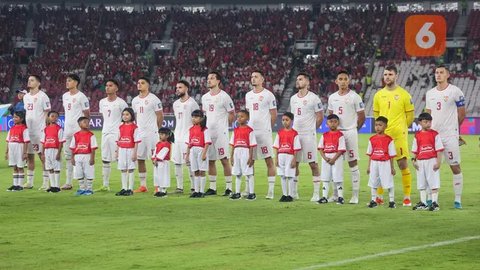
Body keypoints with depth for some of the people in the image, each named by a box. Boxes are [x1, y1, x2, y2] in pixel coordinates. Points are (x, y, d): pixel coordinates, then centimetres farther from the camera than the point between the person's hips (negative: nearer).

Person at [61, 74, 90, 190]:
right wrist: (66, 126, 16)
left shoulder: (81, 97, -9)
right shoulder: (65, 96, 13)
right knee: (68, 156, 9)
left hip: (78, 130, -7)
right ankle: (68, 182, 13)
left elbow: (87, 114, -7)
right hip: (67, 129, 7)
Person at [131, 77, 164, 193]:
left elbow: (160, 116, -5)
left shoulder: (153, 99, -8)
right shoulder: (135, 101, 12)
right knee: (140, 159, 7)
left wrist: (155, 130, -1)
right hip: (139, 133, 7)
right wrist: (135, 130, 14)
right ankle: (142, 185, 14)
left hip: (151, 133, -7)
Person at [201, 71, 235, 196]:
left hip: (221, 133, -6)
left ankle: (228, 188, -2)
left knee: (224, 160, -6)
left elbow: (232, 114, -2)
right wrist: (205, 126, 11)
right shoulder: (205, 97, 11)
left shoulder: (224, 97, -7)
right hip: (208, 132, 6)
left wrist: (223, 126, -1)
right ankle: (212, 188, 14)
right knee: (210, 161, 8)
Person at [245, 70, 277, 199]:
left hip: (264, 132, -6)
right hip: (250, 131, 6)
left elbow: (273, 115, -2)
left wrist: (266, 128, 1)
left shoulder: (268, 95, -5)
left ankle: (271, 190, -3)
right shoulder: (248, 95, 13)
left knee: (269, 160, -4)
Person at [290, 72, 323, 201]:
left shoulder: (313, 98, -8)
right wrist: (295, 129, 11)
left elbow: (320, 117, -4)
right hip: (295, 134, 6)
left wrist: (310, 129, 1)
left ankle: (316, 193, -1)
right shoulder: (293, 98, 11)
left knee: (313, 163, -4)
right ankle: (294, 192, 15)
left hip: (309, 135, -6)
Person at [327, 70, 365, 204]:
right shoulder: (332, 97, 9)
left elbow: (362, 116, -1)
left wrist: (353, 129, 4)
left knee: (353, 163, -2)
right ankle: (335, 194, 12)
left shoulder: (354, 97, -5)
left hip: (350, 132, -5)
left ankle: (355, 195, 1)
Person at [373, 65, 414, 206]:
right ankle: (379, 196, 14)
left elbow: (410, 115, 4)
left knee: (403, 164, -4)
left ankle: (407, 197, 1)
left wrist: (401, 128, 6)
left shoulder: (403, 94, -2)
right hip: (382, 134, 4)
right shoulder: (378, 95, 9)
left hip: (399, 135, -4)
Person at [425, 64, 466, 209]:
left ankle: (458, 199, 2)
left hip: (450, 136, -5)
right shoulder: (430, 93, 11)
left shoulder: (455, 92, -6)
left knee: (455, 167, -2)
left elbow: (461, 114, 1)